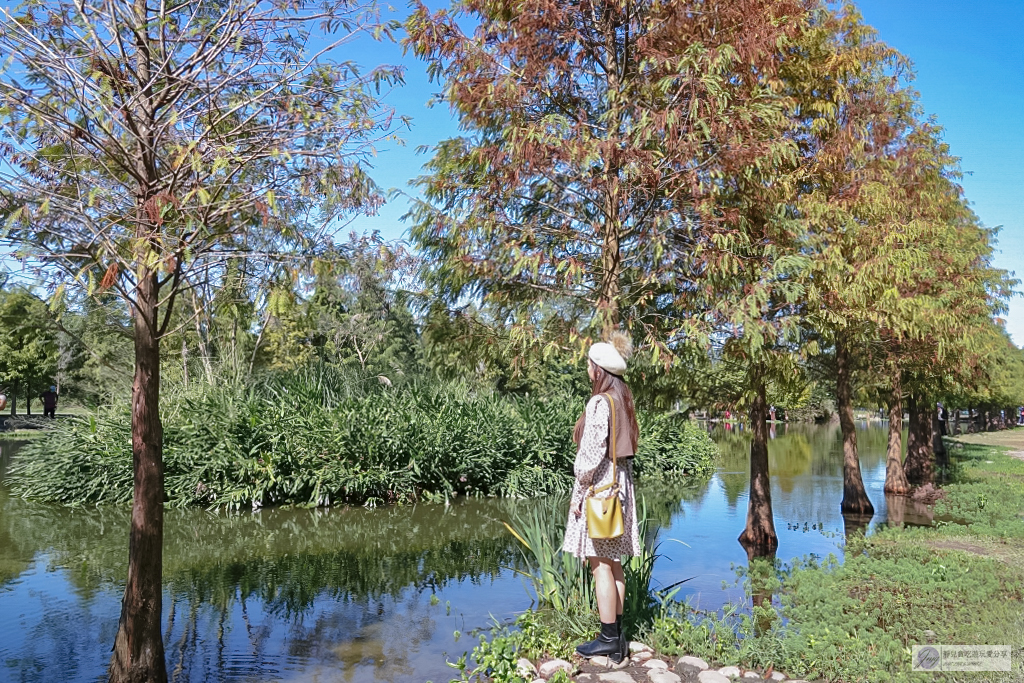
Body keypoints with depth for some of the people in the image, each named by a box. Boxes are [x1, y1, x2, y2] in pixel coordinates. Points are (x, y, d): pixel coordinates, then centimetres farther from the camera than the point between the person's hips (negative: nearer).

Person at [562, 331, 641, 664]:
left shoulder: (600, 402, -17)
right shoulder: (623, 400, 10)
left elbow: (591, 453, -20)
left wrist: (578, 493, -13)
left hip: (599, 487, -9)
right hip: (619, 483, 9)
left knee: (600, 565, -1)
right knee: (613, 562, 14)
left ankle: (608, 640, 7)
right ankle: (617, 634, 23)